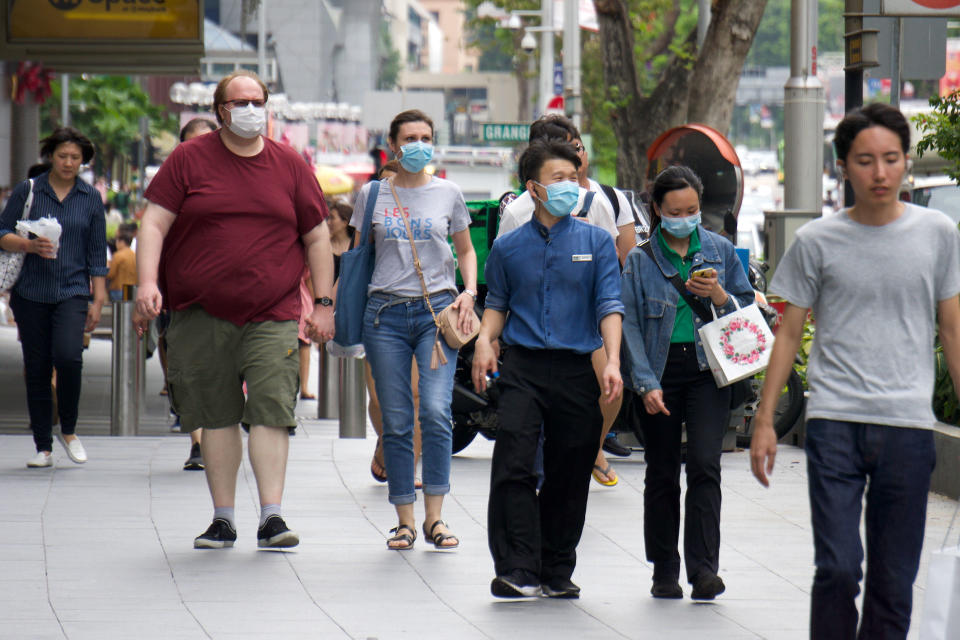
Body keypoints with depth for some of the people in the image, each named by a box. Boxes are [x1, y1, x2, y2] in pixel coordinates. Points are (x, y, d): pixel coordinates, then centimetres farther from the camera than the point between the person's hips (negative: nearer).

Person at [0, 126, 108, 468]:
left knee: (68, 356, -21)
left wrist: (98, 301, 5)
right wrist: (30, 245, -17)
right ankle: (43, 448, 11)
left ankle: (68, 431, 1)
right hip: (31, 294, 1)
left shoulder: (91, 198, 8)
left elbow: (97, 253, 9)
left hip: (72, 291, 0)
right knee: (36, 370, 1)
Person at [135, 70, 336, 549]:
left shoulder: (290, 165, 9)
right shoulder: (189, 159, 5)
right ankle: (223, 519, 12)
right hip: (202, 315, 0)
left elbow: (316, 238, 13)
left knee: (271, 410, -11)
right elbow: (155, 222, 1)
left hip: (272, 315, 0)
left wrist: (324, 303, 8)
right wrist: (147, 282, -12)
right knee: (217, 416, 4)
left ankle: (272, 517, -12)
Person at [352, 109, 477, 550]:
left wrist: (469, 291, 3)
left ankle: (434, 517, -9)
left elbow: (466, 251, 20)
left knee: (436, 411, -15)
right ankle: (404, 520, 7)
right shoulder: (372, 195, 8)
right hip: (386, 312, 1)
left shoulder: (448, 194, 9)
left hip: (436, 310, -1)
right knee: (396, 422, 0)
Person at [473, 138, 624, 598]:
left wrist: (612, 362, -11)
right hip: (523, 368, -1)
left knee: (569, 475, 5)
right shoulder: (509, 248, 10)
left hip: (576, 370, 1)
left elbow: (609, 306, 1)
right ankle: (517, 571, -14)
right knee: (514, 466, -14)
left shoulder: (596, 242, 7)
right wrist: (485, 340, -1)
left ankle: (557, 570, 17)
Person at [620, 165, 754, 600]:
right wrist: (646, 382, -10)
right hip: (659, 372, 0)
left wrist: (719, 296, -8)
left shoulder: (719, 250, 9)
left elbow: (748, 309, 13)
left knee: (704, 465, -14)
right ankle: (664, 572, 14)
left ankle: (704, 567, -15)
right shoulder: (640, 261, 5)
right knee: (662, 474, 5)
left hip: (706, 371, 0)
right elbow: (629, 323, 0)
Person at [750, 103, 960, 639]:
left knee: (894, 582, 3)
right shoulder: (818, 242, 4)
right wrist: (765, 420, 6)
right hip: (835, 421, -1)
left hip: (908, 425, 1)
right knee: (837, 569, -10)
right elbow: (789, 333, 9)